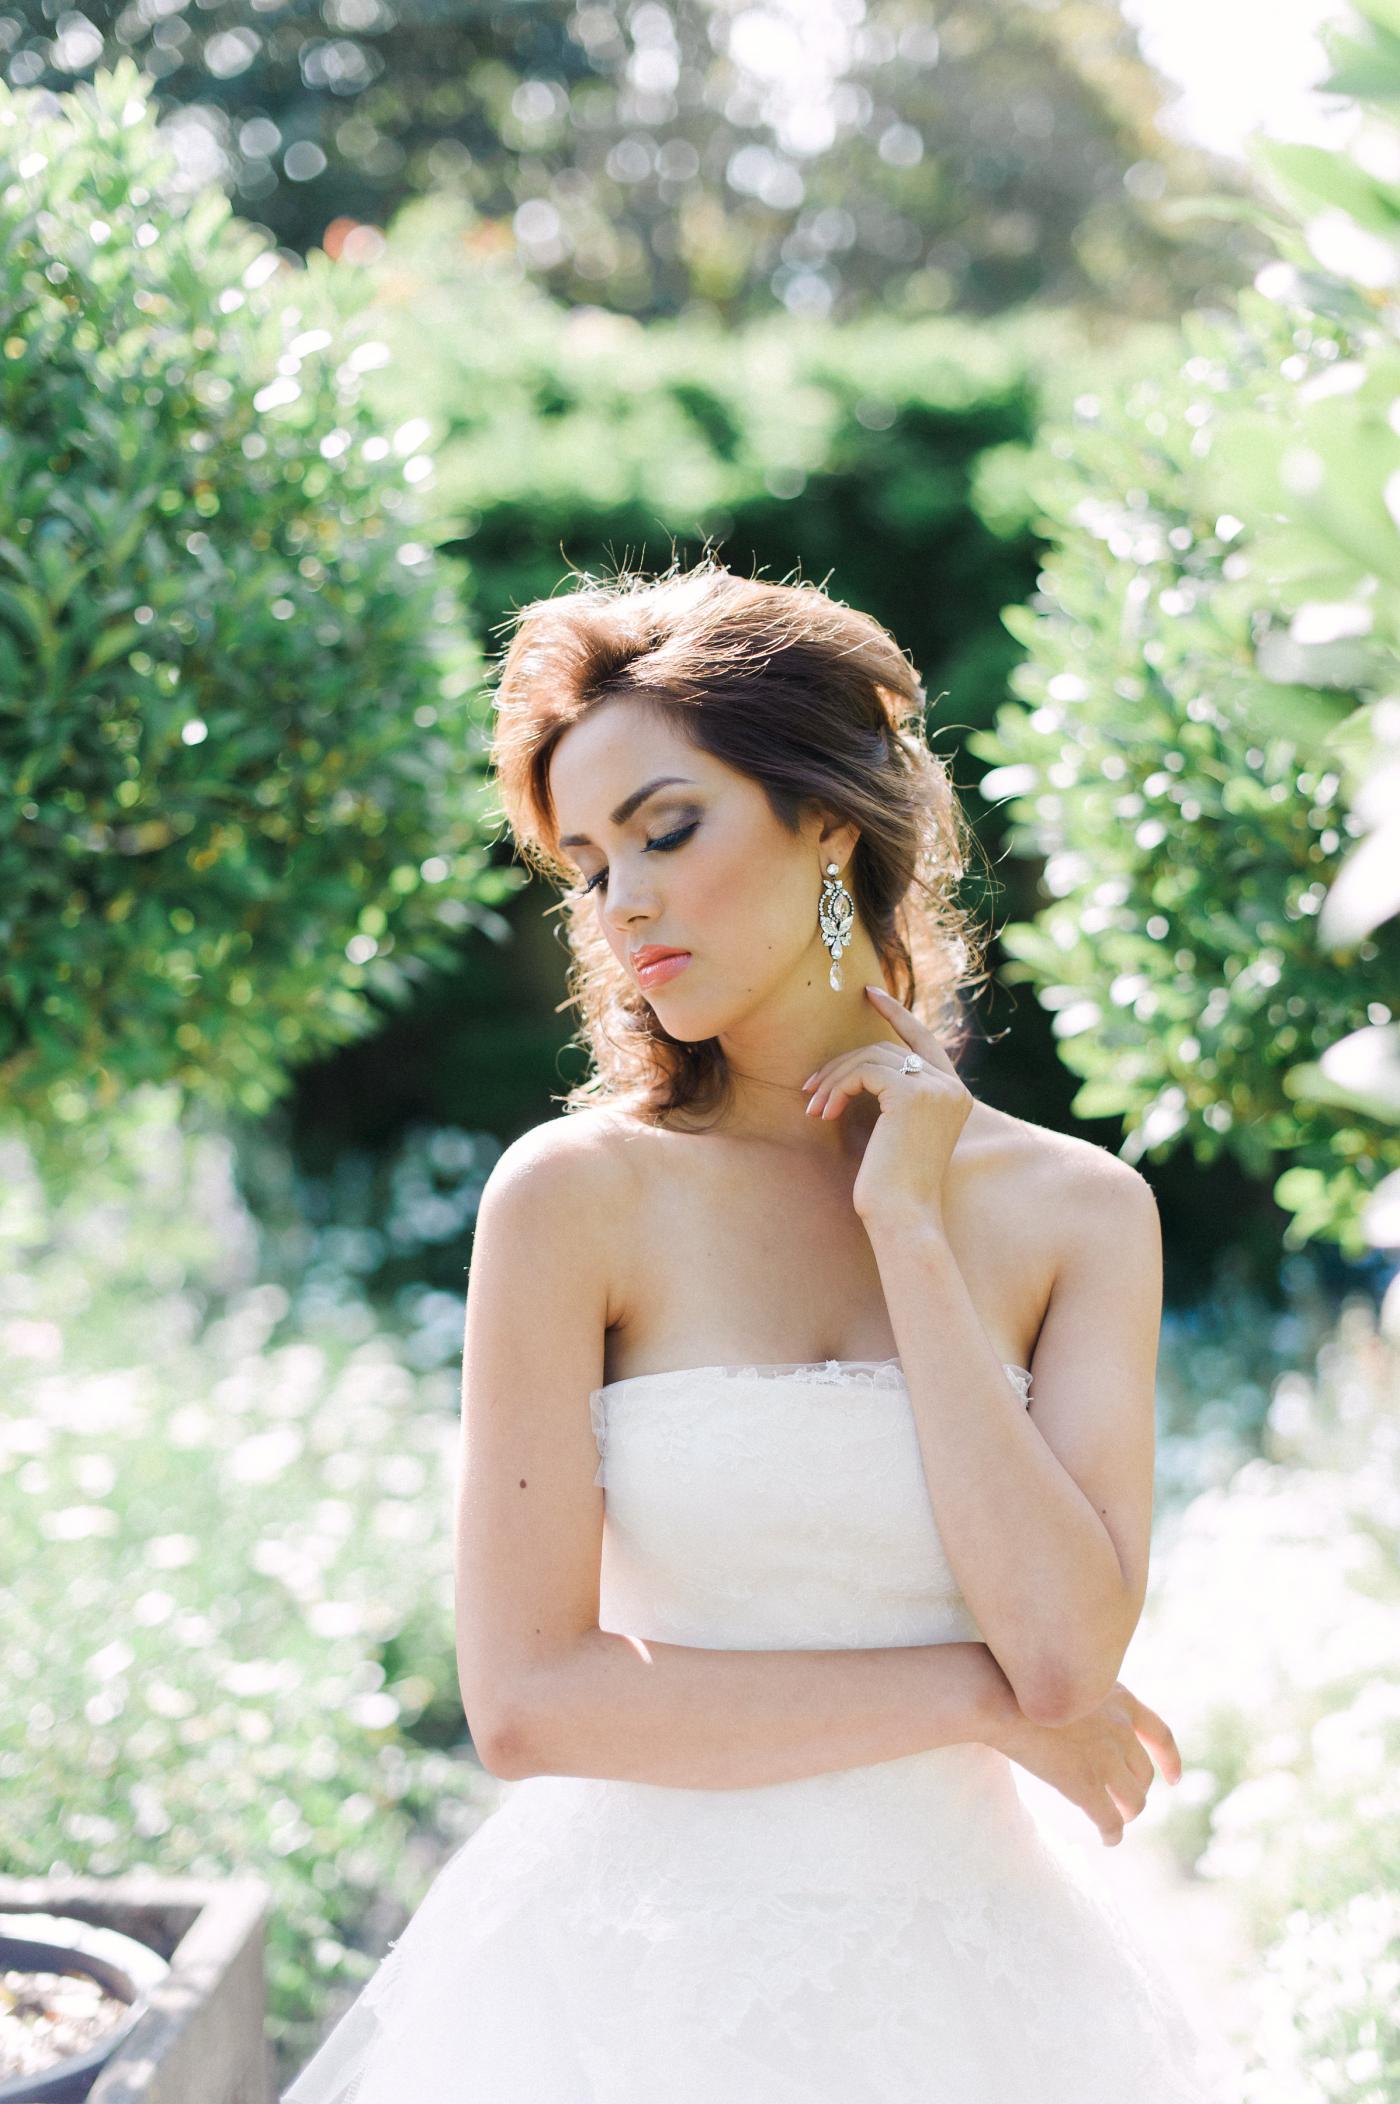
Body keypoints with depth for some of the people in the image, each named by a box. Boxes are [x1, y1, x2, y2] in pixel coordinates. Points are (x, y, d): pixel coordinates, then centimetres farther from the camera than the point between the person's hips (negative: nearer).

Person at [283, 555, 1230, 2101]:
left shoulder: (1078, 1211, -4)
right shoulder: (579, 1191, -11)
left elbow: (1070, 1647, -15)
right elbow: (527, 1700, -15)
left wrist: (909, 1229, -13)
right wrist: (983, 1695, -12)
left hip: (962, 1968, 2)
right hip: (638, 1969, -2)